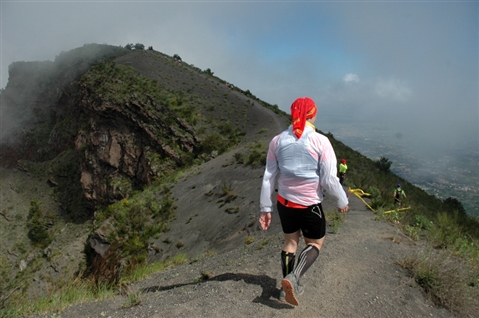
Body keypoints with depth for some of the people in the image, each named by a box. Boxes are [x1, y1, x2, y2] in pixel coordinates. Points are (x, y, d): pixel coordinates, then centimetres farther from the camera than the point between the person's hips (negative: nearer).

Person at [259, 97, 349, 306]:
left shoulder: (278, 141, -3)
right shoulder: (320, 141, -14)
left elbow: (268, 177, 0)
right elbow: (329, 180, -13)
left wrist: (265, 208, 7)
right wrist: (342, 202, 5)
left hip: (284, 202, 4)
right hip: (310, 205, -4)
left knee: (290, 242, 22)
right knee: (315, 244, 18)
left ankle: (288, 287, 31)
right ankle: (292, 278, -3)